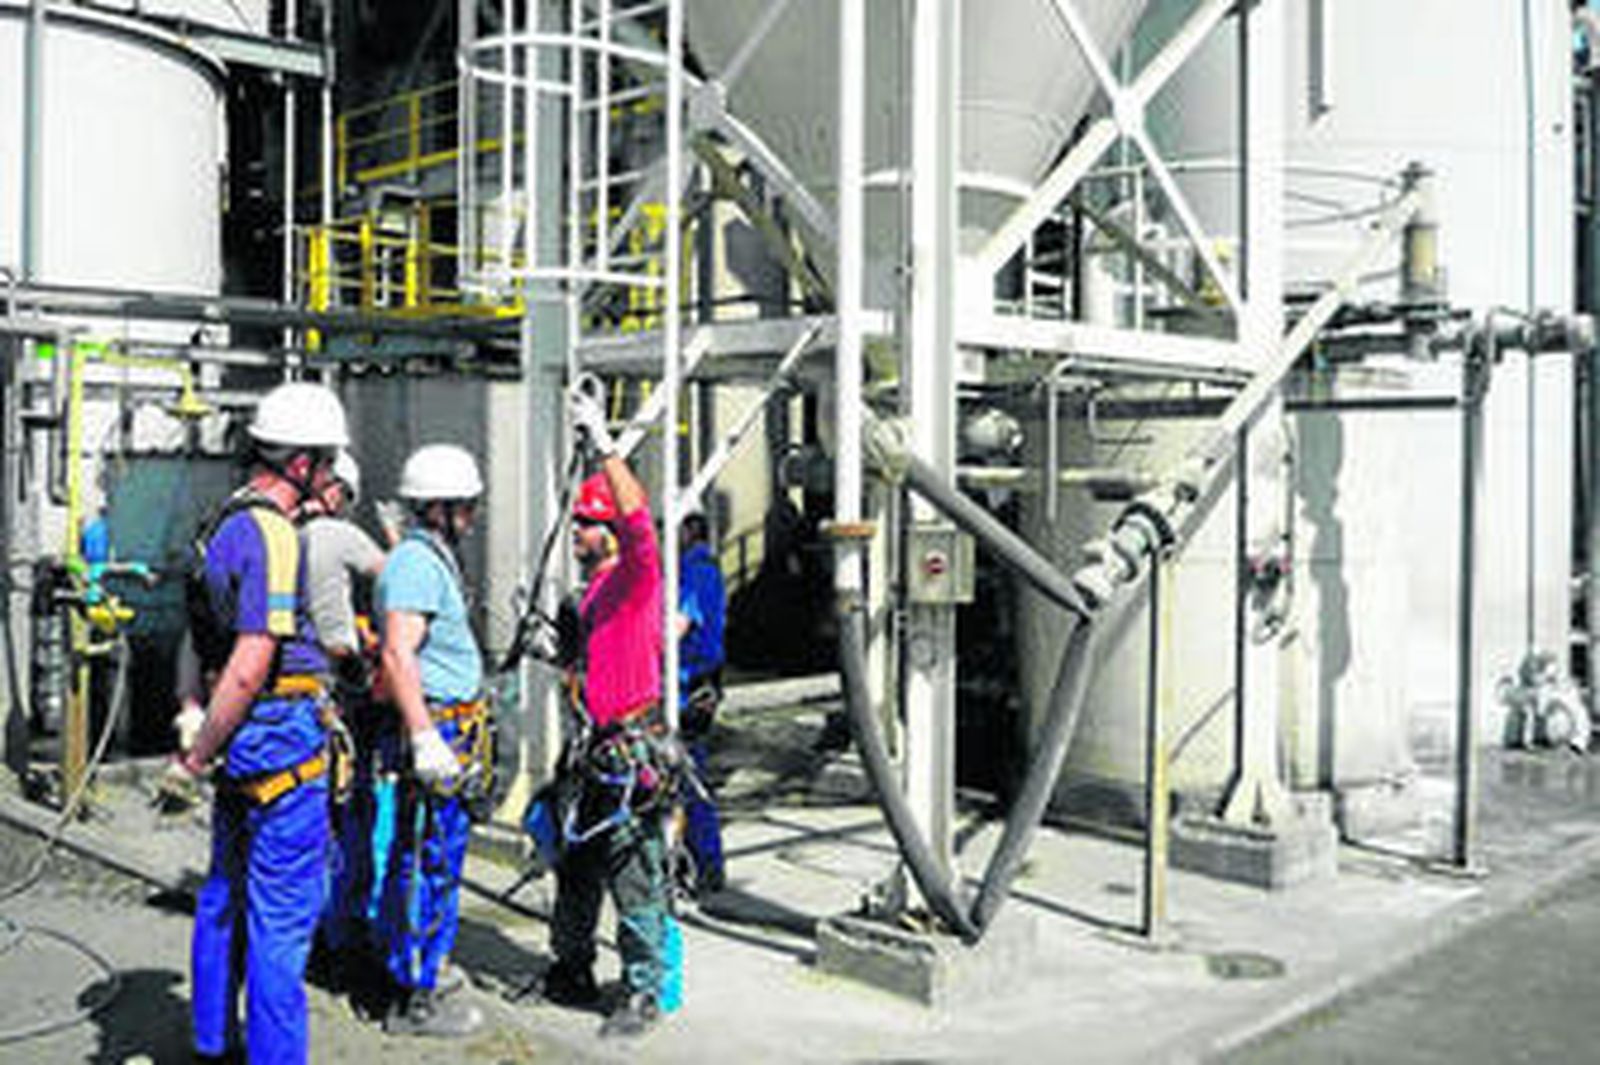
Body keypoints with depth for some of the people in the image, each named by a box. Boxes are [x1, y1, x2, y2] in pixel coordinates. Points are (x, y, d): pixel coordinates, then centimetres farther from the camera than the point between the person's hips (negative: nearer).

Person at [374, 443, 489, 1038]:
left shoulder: (431, 558, 17)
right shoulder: (417, 563, -16)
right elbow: (398, 654, -26)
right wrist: (424, 738, -31)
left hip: (447, 730, 11)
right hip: (434, 728, -11)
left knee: (419, 862, 16)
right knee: (429, 865, -4)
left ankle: (413, 983, 27)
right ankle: (414, 1001, 4)